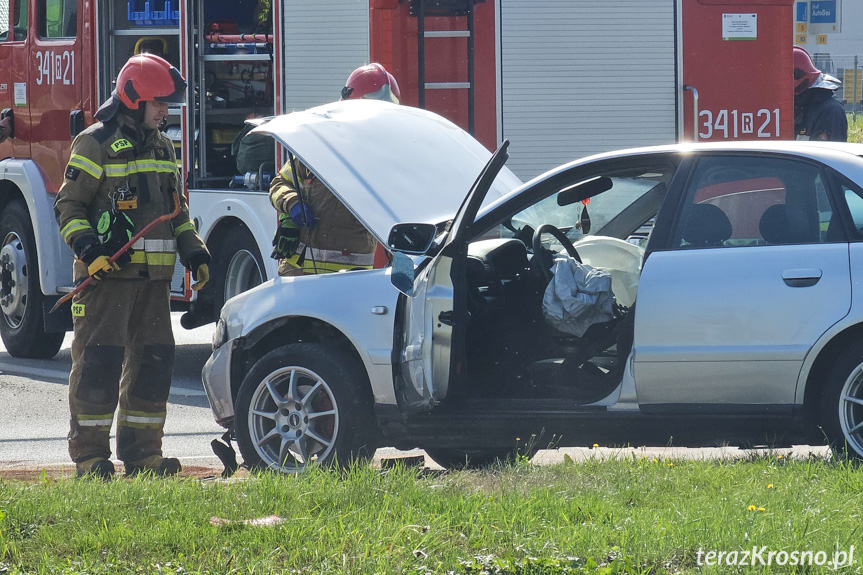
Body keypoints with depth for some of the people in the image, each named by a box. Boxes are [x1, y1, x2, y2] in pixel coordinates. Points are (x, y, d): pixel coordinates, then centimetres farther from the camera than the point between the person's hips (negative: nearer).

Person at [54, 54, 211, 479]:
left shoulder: (161, 147, 18)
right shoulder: (96, 144, -5)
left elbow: (176, 210, 26)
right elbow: (69, 206, -7)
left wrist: (194, 253, 15)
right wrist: (88, 248, -21)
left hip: (153, 277, 7)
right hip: (107, 273, -7)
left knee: (154, 361, 6)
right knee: (99, 362, -7)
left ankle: (141, 451, 13)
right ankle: (89, 454, -4)